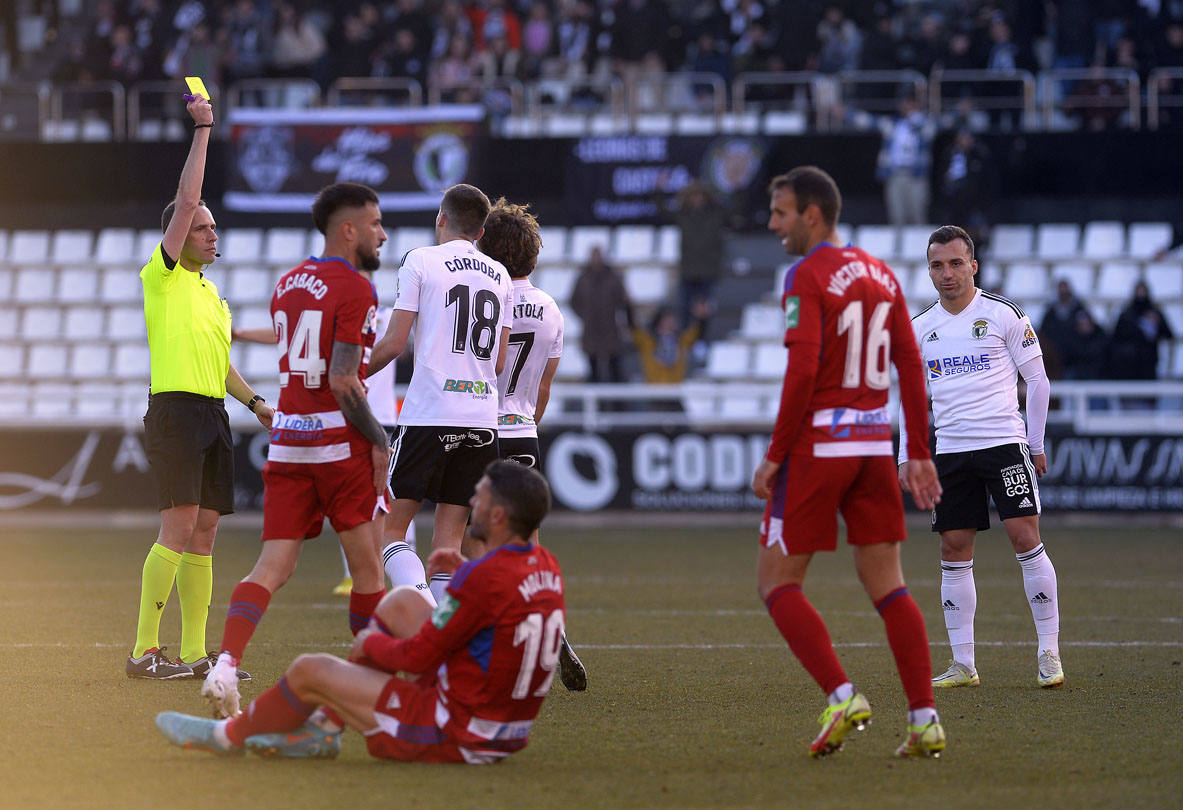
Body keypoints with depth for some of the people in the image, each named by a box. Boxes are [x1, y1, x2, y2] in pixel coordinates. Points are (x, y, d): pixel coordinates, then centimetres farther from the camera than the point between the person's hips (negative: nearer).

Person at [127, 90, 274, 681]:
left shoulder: (212, 295, 22)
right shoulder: (162, 276, -1)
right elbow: (186, 200, -9)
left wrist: (255, 401, 17)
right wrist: (202, 129, -7)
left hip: (213, 412, 8)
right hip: (175, 407, -8)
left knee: (203, 533, 6)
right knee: (178, 528, -15)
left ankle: (194, 653, 7)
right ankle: (144, 650, -14)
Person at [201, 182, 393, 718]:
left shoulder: (286, 285, 14)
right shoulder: (355, 289, -10)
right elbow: (343, 381, -16)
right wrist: (378, 440, -9)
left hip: (286, 440, 6)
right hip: (340, 442, -6)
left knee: (273, 567, 1)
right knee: (368, 567, 7)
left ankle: (226, 663, -19)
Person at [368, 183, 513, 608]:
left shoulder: (422, 261, -1)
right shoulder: (499, 276, 14)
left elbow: (394, 343, -5)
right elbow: (499, 361, 16)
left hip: (429, 414, -5)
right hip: (483, 418, 5)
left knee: (391, 527, 0)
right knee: (448, 539, 6)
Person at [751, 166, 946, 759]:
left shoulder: (807, 277, -10)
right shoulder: (880, 275, 12)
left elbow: (802, 373, -19)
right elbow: (910, 367, 11)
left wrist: (774, 456, -13)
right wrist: (919, 455, 14)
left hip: (818, 443, -7)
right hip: (874, 443, 7)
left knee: (777, 581, 3)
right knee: (886, 584, 8)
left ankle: (841, 695, -13)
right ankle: (924, 719, 0)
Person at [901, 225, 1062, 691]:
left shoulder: (1002, 315, -2)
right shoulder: (920, 329, 10)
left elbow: (1037, 380, 3)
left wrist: (1035, 444, 1)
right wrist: (907, 457, 10)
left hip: (1004, 441, -4)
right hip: (950, 451, 4)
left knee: (1026, 538, -12)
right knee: (954, 552, 1)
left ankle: (1049, 653, -6)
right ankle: (962, 665, 5)